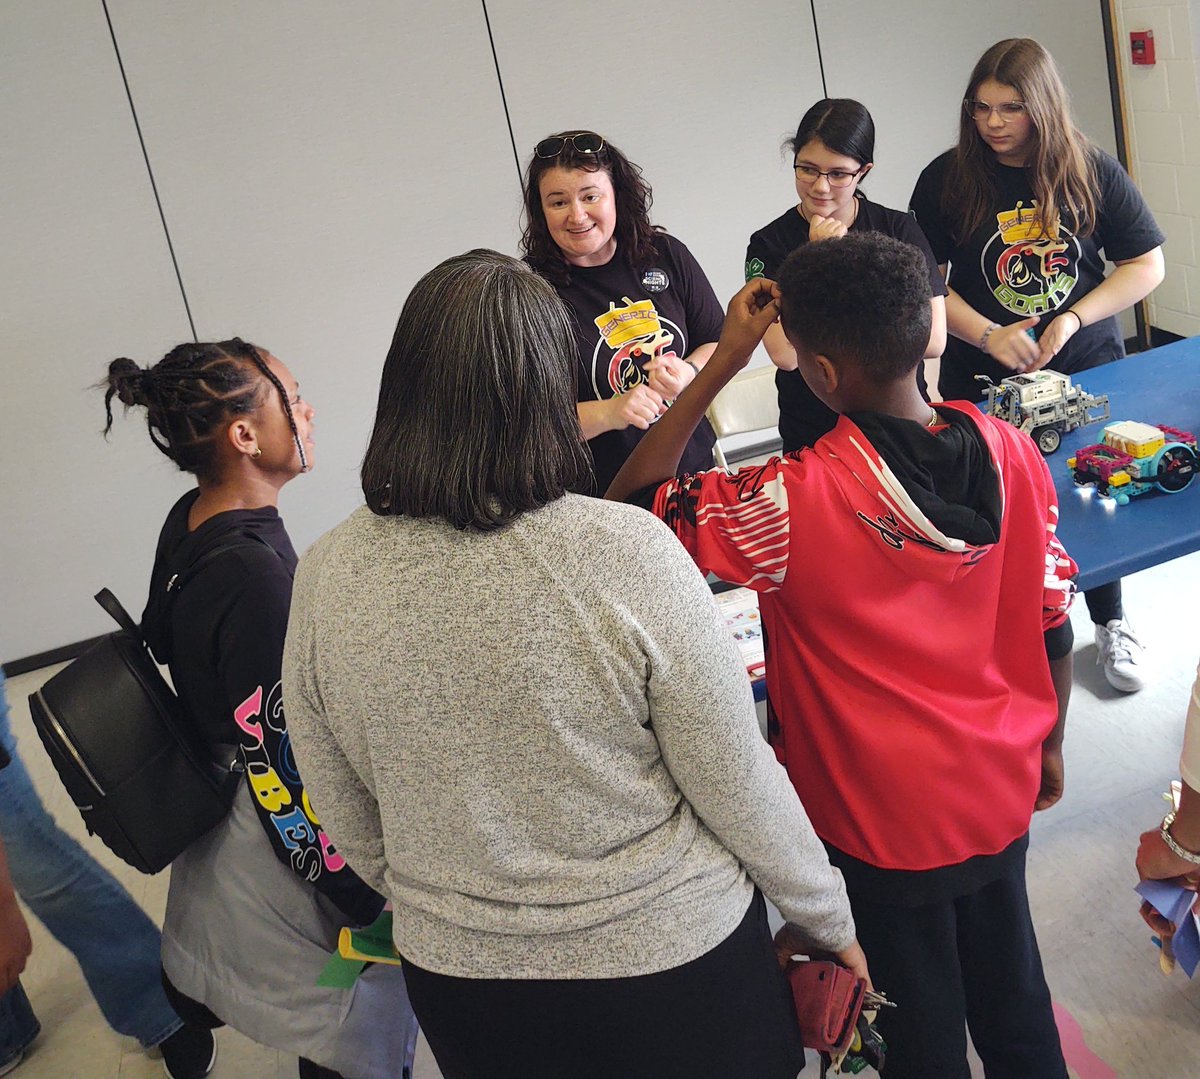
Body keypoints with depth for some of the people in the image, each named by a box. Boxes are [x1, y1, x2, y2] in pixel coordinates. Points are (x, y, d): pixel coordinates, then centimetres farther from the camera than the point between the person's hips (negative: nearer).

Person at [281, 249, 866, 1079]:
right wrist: (833, 921, 2)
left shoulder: (328, 579, -14)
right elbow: (741, 786, -15)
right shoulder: (628, 555, -25)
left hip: (460, 979, 3)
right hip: (668, 954, -3)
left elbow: (351, 823, -1)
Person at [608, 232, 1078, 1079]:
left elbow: (627, 507, -20)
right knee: (1012, 990, 29)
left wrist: (721, 366, -21)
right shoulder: (1008, 452, -14)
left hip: (886, 821, -5)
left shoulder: (792, 505, -31)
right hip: (1000, 790, 5)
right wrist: (1049, 746, 13)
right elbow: (1052, 625, -3)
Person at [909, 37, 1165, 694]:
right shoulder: (947, 179, -7)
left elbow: (1146, 264, -2)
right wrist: (988, 335, -17)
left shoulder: (1090, 171, -5)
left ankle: (1109, 624, 34)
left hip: (1086, 367, 1)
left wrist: (1073, 318, -15)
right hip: (984, 379, -1)